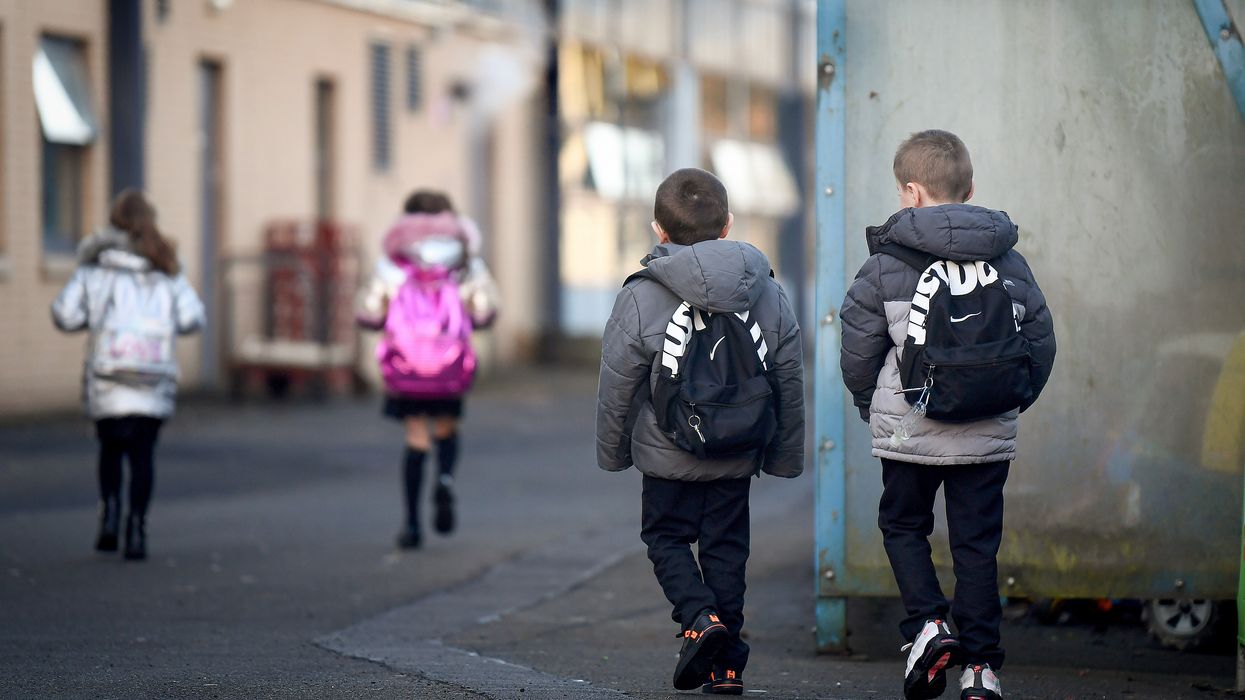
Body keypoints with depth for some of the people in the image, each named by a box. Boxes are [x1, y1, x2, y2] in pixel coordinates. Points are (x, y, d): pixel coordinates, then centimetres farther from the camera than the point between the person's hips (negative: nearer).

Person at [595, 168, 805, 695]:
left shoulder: (640, 299, -11)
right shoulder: (770, 295, -1)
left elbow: (617, 386, -6)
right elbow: (790, 383, 5)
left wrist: (613, 452, 9)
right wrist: (785, 456, 16)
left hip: (668, 457, -3)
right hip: (738, 460, 3)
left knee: (666, 537, 14)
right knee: (726, 548, 12)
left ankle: (700, 617, -10)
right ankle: (726, 666, 13)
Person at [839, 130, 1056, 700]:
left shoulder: (886, 264, -7)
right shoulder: (1009, 261, 2)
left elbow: (858, 350, -3)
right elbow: (1040, 343, 6)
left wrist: (870, 405, 15)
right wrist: (1013, 401, 21)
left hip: (909, 432, -2)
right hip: (989, 436, 2)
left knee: (903, 525, 17)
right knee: (977, 542, 9)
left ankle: (927, 624, -2)